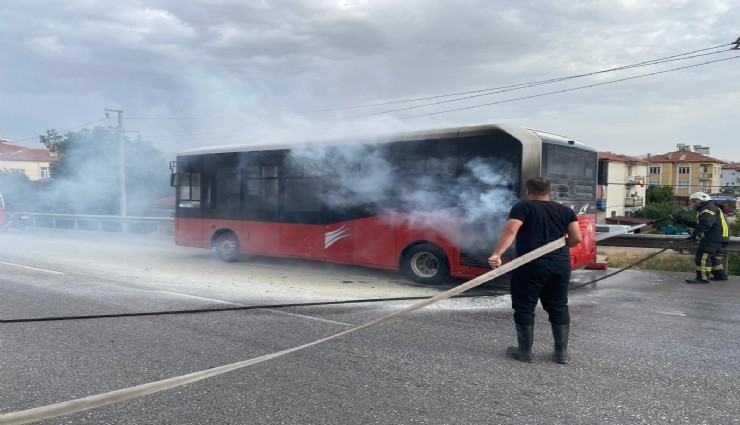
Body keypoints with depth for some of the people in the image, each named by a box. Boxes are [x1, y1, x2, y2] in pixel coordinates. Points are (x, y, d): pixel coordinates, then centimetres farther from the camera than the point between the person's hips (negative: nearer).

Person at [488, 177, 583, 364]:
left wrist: (497, 254, -27)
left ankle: (524, 351, 14)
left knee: (524, 308, 7)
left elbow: (510, 231, -17)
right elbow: (576, 238, 5)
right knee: (559, 308, 15)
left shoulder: (523, 207, -1)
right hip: (560, 266, 5)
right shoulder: (566, 210, 13)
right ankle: (562, 352, 21)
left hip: (531, 266, -5)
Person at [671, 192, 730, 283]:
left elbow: (704, 224, -26)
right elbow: (697, 225, 23)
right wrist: (682, 221, 17)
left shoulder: (709, 209, -11)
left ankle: (703, 278, -14)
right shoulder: (705, 210, 24)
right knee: (712, 256, 20)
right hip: (716, 238, 11)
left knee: (702, 256, -14)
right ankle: (720, 275, 28)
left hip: (715, 238, -11)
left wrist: (695, 234, -29)